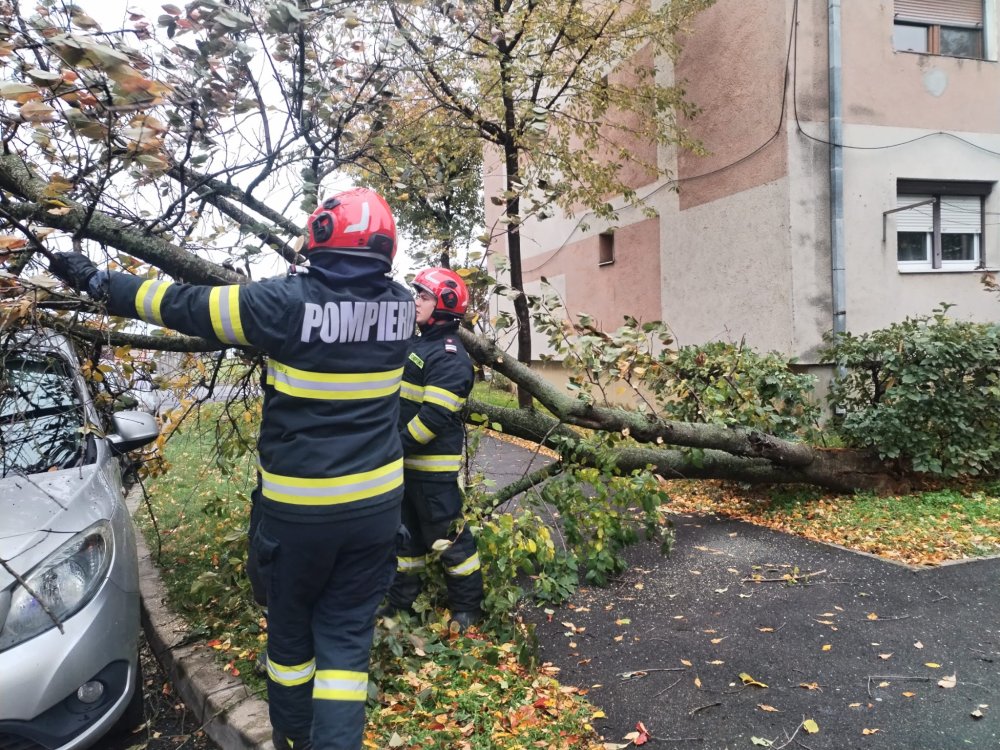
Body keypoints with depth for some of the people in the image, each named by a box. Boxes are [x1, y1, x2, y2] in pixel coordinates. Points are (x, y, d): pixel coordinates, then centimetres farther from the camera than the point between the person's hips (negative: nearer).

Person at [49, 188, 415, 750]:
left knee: (291, 628, 19)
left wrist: (97, 281, 10)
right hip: (377, 502, 3)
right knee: (347, 633, 11)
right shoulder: (401, 304, -4)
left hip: (299, 507, -2)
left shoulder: (288, 302, -16)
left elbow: (184, 304, -4)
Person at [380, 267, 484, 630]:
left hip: (434, 467, -10)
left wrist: (397, 445, -21)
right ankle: (402, 600, 33)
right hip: (407, 463, 10)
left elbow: (435, 416, -24)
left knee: (448, 535, 2)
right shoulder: (418, 344, 14)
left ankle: (468, 607, 17)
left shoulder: (449, 356, -17)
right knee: (405, 532, 18)